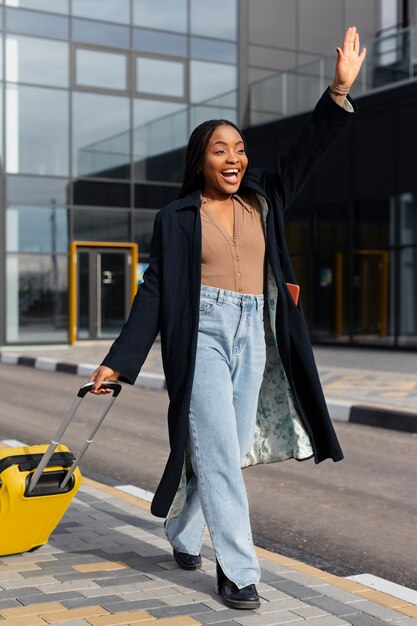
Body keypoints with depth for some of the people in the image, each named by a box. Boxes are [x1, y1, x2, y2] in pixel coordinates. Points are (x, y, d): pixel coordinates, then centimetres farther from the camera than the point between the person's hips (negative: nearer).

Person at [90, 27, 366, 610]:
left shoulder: (262, 200, 13)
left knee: (226, 451, 9)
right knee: (218, 452, -9)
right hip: (202, 335, -4)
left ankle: (182, 536, 31)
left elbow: (306, 152, 7)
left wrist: (340, 89, -5)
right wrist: (118, 362, -8)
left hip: (254, 338, 4)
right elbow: (154, 293, -2)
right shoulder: (176, 218, 2)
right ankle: (238, 571, -1)